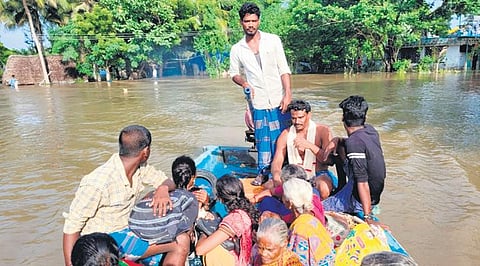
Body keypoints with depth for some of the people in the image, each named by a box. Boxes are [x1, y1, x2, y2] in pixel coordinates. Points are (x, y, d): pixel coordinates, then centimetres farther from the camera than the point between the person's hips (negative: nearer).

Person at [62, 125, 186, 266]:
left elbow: (169, 182, 2)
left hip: (128, 229, 7)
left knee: (182, 241, -10)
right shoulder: (97, 184, -27)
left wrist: (163, 189, -22)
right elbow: (71, 226, -19)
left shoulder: (140, 168, -5)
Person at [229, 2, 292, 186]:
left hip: (279, 101, -1)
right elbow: (233, 73, 15)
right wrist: (244, 83, -7)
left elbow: (284, 69, -2)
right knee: (262, 139, 8)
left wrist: (288, 94, -11)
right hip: (258, 103, 1)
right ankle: (262, 172, 24)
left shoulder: (273, 40, 0)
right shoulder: (237, 49, 4)